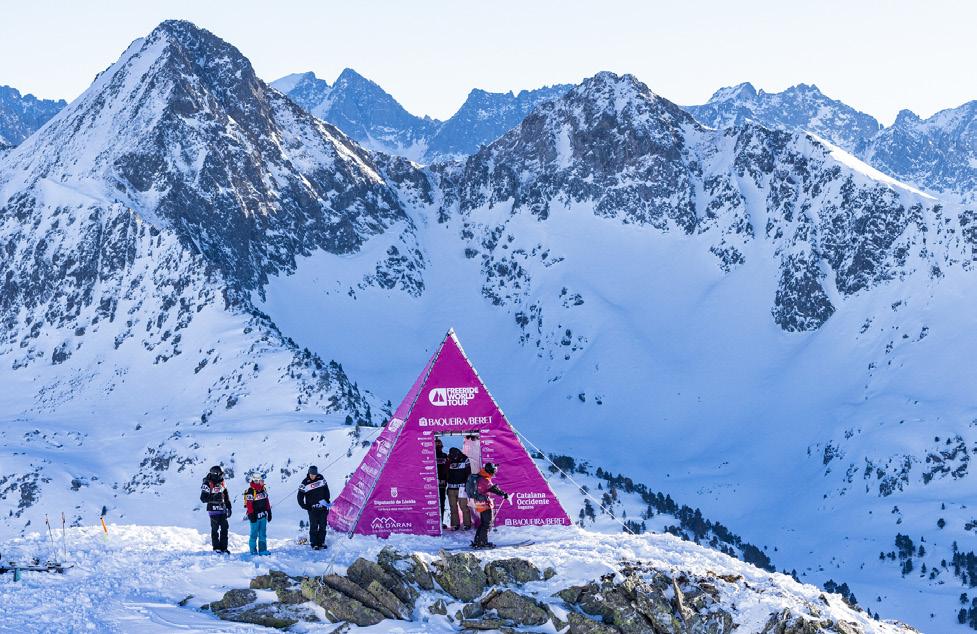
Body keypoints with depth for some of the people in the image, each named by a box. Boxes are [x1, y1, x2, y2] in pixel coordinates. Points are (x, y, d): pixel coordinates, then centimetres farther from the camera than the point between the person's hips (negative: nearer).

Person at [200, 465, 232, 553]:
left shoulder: (222, 483, 9)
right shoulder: (208, 484, -10)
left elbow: (227, 497, 18)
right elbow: (203, 498, -13)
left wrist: (229, 508, 14)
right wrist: (213, 498, -27)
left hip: (222, 510, 6)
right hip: (213, 510, -6)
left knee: (224, 528, 5)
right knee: (215, 529, -1)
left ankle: (223, 547, 12)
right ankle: (216, 548, 7)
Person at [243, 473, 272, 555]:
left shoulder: (263, 489, 9)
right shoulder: (250, 492, -14)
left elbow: (267, 501, 17)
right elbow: (249, 504, -15)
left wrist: (269, 512, 18)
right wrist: (251, 515, -16)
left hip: (263, 516, 7)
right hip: (255, 516, -7)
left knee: (263, 534, 8)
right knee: (254, 534, 0)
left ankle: (262, 549, 11)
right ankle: (253, 550, 7)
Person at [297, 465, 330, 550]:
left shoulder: (321, 479, 1)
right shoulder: (305, 483, -7)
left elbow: (326, 489, 12)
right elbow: (300, 497, -3)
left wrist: (327, 500, 4)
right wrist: (305, 506, -9)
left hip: (323, 508, 3)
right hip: (312, 508, -3)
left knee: (323, 526, 7)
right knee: (314, 526, -4)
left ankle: (321, 543, 16)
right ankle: (314, 544, 2)